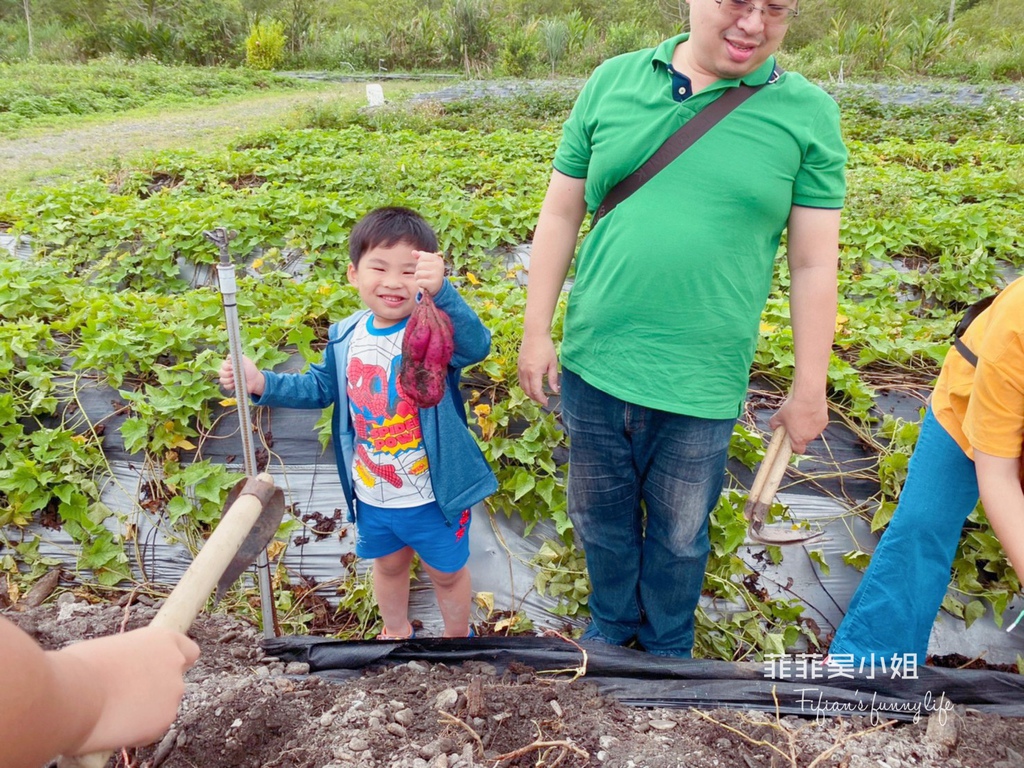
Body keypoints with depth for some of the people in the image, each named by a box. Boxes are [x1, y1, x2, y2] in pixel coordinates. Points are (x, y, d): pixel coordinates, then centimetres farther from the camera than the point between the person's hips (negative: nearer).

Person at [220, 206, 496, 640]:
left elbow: (476, 346, -44)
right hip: (371, 497, 5)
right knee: (388, 565, 30)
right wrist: (261, 383, -5)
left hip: (434, 496, -5)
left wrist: (440, 291, -60)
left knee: (448, 572, 21)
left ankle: (458, 636, 51)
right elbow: (319, 388, 9)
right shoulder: (345, 339, -5)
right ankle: (396, 632, 59)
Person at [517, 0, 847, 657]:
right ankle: (612, 621, 49)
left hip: (701, 385, -2)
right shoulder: (613, 82, 1)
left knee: (679, 532, 17)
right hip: (593, 365, 2)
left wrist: (810, 390, 0)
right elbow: (561, 214, 5)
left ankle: (667, 644, 46)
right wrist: (536, 331, 3)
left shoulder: (807, 114, -4)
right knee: (601, 513, 20)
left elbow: (815, 265, -2)